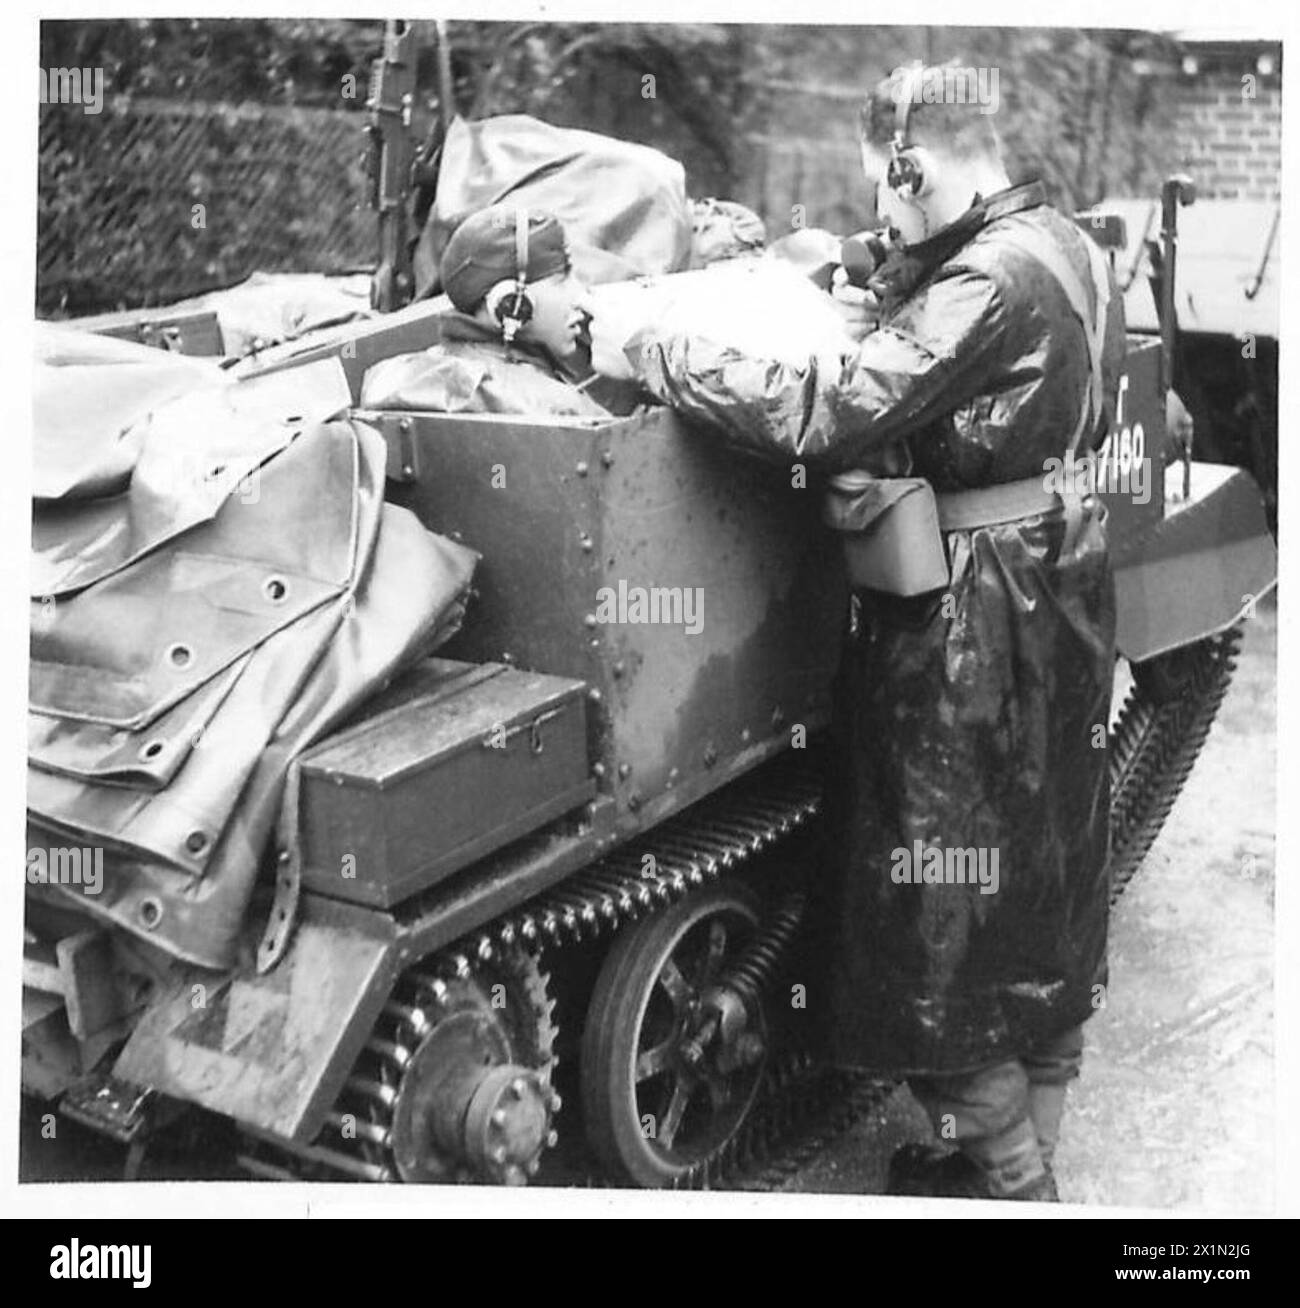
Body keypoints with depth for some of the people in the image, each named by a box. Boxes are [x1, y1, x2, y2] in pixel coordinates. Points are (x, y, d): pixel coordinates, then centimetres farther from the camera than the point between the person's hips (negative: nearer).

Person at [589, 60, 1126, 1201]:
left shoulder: (985, 281, -22)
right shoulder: (1067, 247, 9)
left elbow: (826, 418, -30)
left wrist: (649, 351, -25)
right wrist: (879, 314, 5)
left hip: (978, 610, -10)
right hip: (1065, 582, 10)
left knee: (947, 905, 4)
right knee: (1047, 876, 19)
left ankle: (1007, 1173, 17)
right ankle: (1030, 1145, 35)